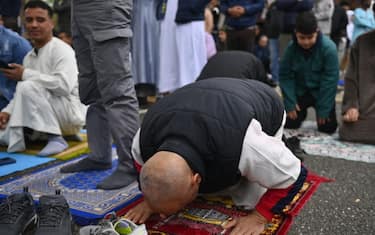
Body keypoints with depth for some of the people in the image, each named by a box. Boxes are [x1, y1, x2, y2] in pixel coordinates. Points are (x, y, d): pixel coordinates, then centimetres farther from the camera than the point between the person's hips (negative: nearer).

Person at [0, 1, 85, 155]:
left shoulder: (61, 49, -12)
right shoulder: (29, 56, 12)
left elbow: (64, 85, -28)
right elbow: (21, 94, 12)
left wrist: (26, 74, -20)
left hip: (70, 115, -7)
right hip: (41, 118, 7)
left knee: (28, 87, -29)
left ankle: (56, 138, -21)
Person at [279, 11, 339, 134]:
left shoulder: (329, 48, -24)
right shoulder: (291, 48, -15)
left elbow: (330, 79, -19)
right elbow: (285, 76, -7)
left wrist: (323, 110, -18)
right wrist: (290, 104, -13)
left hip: (321, 92, -2)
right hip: (300, 91, 2)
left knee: (328, 127, -8)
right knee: (290, 124, -4)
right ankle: (301, 112, 29)